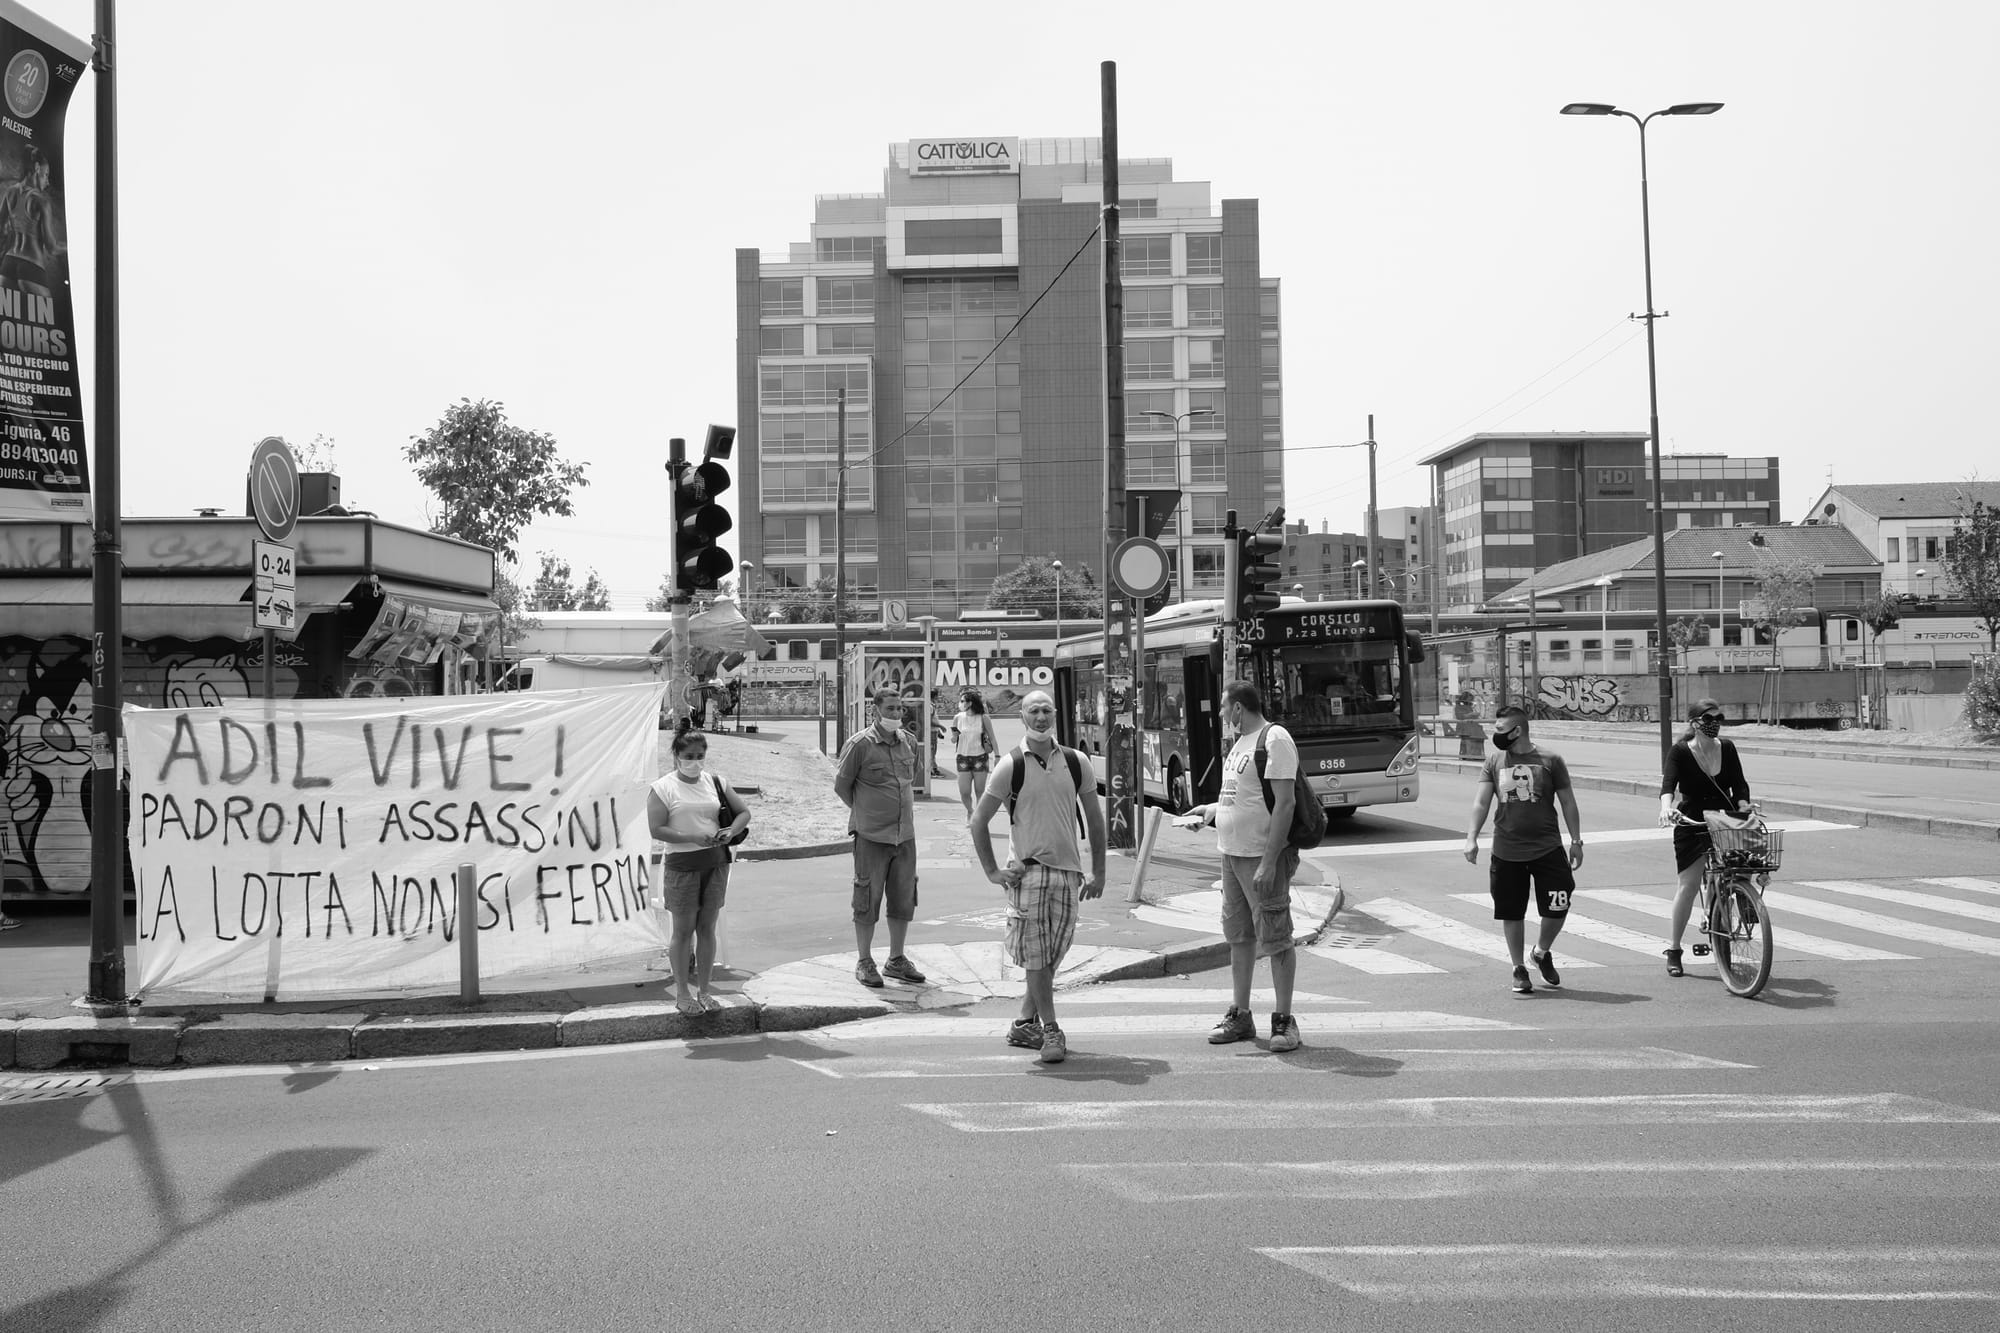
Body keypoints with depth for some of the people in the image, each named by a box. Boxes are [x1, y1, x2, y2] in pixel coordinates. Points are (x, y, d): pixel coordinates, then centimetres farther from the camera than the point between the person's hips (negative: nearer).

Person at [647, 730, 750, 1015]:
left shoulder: (716, 782, 8)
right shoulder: (664, 788, -5)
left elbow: (744, 812, 13)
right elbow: (655, 830, -13)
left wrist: (731, 831, -7)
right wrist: (692, 837, -21)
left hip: (716, 862, 4)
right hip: (682, 864, -4)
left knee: (707, 927, 8)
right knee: (684, 929, 2)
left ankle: (704, 990, 17)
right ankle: (682, 993, 11)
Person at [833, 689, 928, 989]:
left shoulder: (910, 742, 6)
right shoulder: (860, 744, -10)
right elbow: (841, 785, -2)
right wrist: (864, 811, 7)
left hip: (905, 834, 5)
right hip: (871, 836, -5)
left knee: (903, 898, 10)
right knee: (868, 899, 0)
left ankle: (896, 961, 22)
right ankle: (864, 963, 11)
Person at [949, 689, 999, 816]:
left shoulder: (983, 718, -5)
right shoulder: (958, 718, 1)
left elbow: (992, 739, 2)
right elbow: (953, 740, 11)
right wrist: (954, 737, -12)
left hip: (980, 758, -2)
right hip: (963, 758, 2)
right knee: (964, 793, -1)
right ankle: (969, 812, 28)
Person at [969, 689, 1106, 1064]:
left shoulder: (1076, 763, 6)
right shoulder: (1011, 766, -3)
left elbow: (1094, 818, 13)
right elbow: (978, 820, 1)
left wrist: (1098, 872, 8)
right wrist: (993, 872, -4)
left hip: (1068, 870, 4)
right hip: (1027, 870, -4)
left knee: (1052, 954, 8)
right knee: (1036, 955, -6)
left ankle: (1024, 1024, 21)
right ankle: (1050, 1031, 1)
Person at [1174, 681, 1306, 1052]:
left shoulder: (1274, 739, -14)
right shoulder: (1240, 742, 15)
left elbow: (1284, 802, -20)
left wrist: (1269, 863, -23)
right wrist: (1211, 810, 12)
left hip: (1263, 856, -9)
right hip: (1232, 853, 9)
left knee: (1274, 937, -3)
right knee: (1238, 935, 13)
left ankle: (1284, 1020, 5)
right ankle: (1240, 1016, 22)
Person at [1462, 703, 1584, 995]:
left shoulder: (1550, 760, -3)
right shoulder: (1493, 762, 3)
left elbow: (1568, 803, 4)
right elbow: (1481, 802, -1)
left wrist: (1576, 841, 3)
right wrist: (1471, 838, -12)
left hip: (1547, 849, -1)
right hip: (1506, 851, 1)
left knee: (1557, 909, -2)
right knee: (1511, 913, 6)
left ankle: (1543, 952, 28)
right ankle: (1519, 969, 23)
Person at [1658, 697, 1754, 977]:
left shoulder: (1727, 748, 4)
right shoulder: (1680, 752, -8)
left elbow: (1739, 783, 1)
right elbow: (1668, 783, -22)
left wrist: (1743, 807, -18)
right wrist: (1666, 806, -42)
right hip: (1692, 825, -3)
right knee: (1689, 885, -8)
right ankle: (1674, 949, 3)